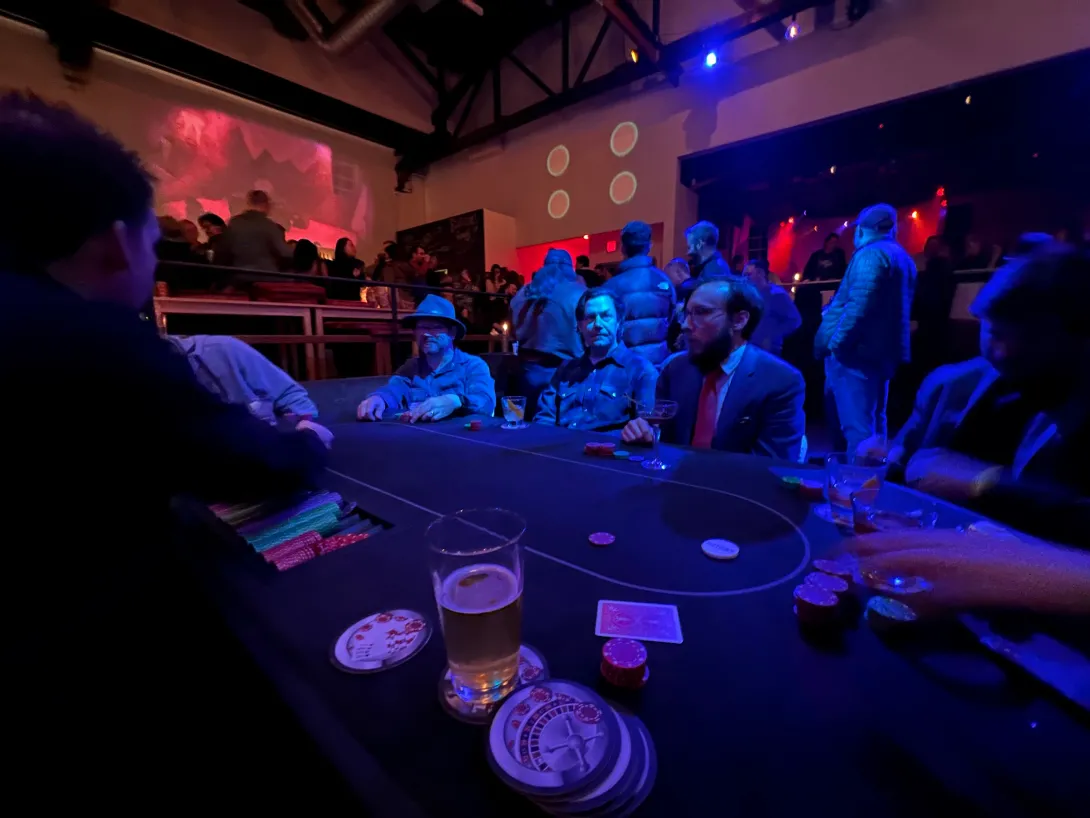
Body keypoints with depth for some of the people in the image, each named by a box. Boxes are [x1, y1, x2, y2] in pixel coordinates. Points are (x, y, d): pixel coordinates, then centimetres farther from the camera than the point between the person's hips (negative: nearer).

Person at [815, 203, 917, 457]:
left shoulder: (870, 255, -10)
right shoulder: (903, 257, 19)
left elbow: (858, 306, -22)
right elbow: (892, 308, 23)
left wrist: (835, 342, -16)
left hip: (856, 350, -10)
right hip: (883, 351, 10)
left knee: (856, 427, -8)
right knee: (872, 422, 16)